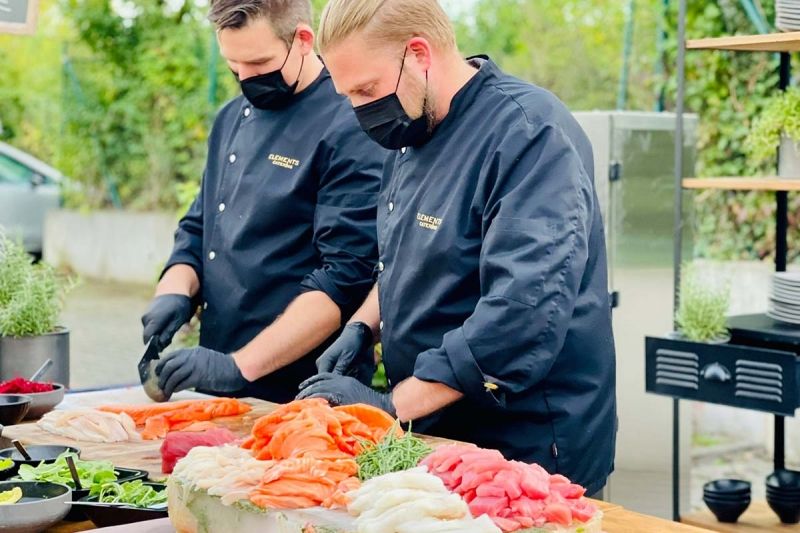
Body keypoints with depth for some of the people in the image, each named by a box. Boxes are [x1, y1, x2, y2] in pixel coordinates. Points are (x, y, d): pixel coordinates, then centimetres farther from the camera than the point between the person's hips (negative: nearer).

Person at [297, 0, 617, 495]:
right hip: (432, 437, 8)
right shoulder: (416, 129, 7)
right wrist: (364, 326, 3)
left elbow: (525, 314, -30)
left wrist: (393, 404, -26)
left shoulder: (529, 134, -21)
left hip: (526, 450, -8)